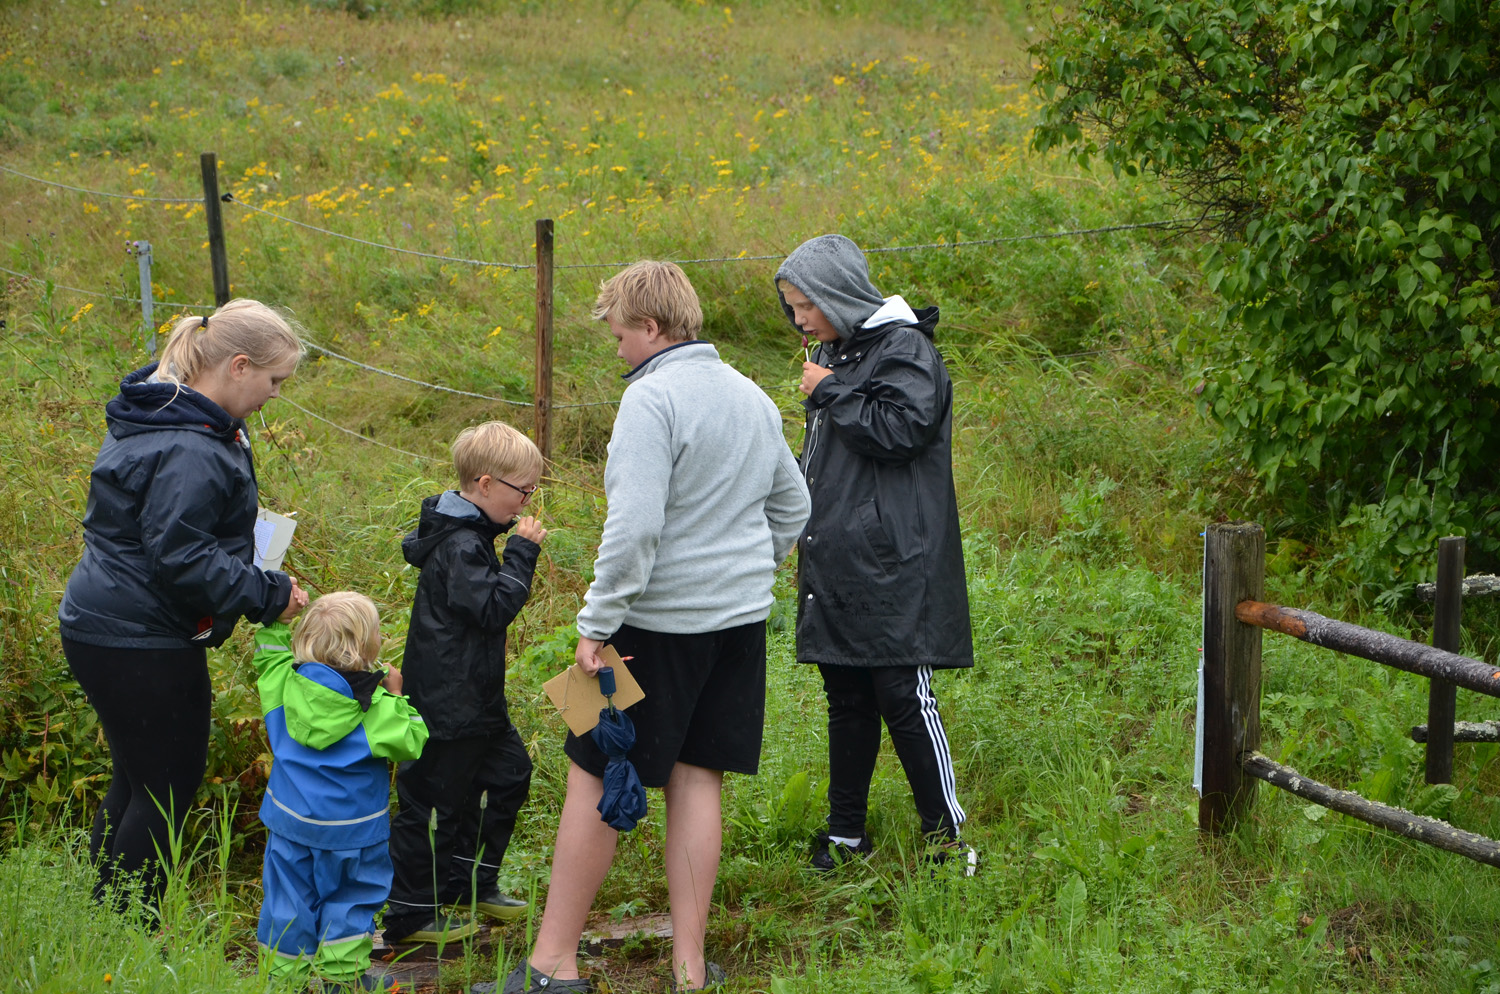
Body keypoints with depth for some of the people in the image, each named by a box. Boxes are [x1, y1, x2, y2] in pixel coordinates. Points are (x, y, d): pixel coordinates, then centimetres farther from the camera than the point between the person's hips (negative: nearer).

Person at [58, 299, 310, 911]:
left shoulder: (157, 414, 10)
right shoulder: (190, 453, -24)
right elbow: (180, 558, -26)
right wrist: (268, 595, -19)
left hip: (102, 627, 11)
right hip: (140, 646, -11)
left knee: (138, 781, 19)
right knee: (165, 791, 0)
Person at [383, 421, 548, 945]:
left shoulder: (467, 533, 10)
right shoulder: (459, 547, -22)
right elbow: (494, 607, -27)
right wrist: (522, 553, -22)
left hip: (475, 697, 11)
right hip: (449, 701, -11)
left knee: (508, 772, 19)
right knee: (435, 799, -2)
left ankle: (471, 881, 30)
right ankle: (412, 916, 7)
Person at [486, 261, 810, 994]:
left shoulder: (651, 398, -15)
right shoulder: (752, 397, 11)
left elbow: (634, 527, -22)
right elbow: (791, 507, 22)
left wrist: (596, 624, -17)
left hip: (661, 624, -7)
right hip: (741, 617, 7)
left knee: (595, 778, 1)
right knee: (696, 779, 11)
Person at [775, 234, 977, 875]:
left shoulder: (903, 349, -9)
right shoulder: (833, 352, 18)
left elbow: (900, 428, -22)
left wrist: (830, 392, -12)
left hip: (890, 569, -9)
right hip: (835, 568, 9)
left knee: (903, 699, -8)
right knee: (846, 699, 13)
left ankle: (948, 840, -1)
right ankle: (846, 833, 22)